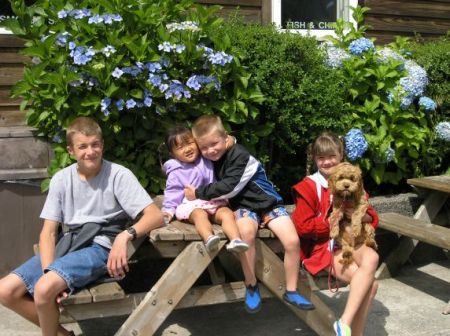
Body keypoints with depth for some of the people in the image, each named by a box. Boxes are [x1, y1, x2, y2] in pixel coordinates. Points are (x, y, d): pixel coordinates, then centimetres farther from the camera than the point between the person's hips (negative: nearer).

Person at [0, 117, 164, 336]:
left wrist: (125, 235, -35)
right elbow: (48, 232, 1)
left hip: (101, 247, -5)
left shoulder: (118, 175, -9)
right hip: (69, 245, 6)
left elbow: (155, 216, -16)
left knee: (44, 289, -28)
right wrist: (48, 270, -17)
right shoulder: (61, 179, 3)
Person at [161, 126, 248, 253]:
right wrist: (168, 210, -8)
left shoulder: (206, 159, 12)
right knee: (200, 214, -36)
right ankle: (209, 238, -61)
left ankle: (235, 240, -46)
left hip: (214, 202, 3)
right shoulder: (175, 172, 3)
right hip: (191, 205, -3)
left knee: (227, 213, -26)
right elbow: (172, 193, 4)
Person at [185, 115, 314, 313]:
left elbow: (229, 188, -26)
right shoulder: (209, 160, 3)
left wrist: (199, 193, -21)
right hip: (242, 206, 3)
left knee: (292, 241, -20)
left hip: (266, 202, -2)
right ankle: (251, 286, -17)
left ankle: (291, 291, 1)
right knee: (246, 232, -34)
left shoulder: (240, 155, -19)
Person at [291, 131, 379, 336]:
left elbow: (372, 218, 14)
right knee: (370, 284, -25)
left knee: (371, 258, -30)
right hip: (322, 246, -5)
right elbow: (302, 226, -11)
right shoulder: (309, 187, -4)